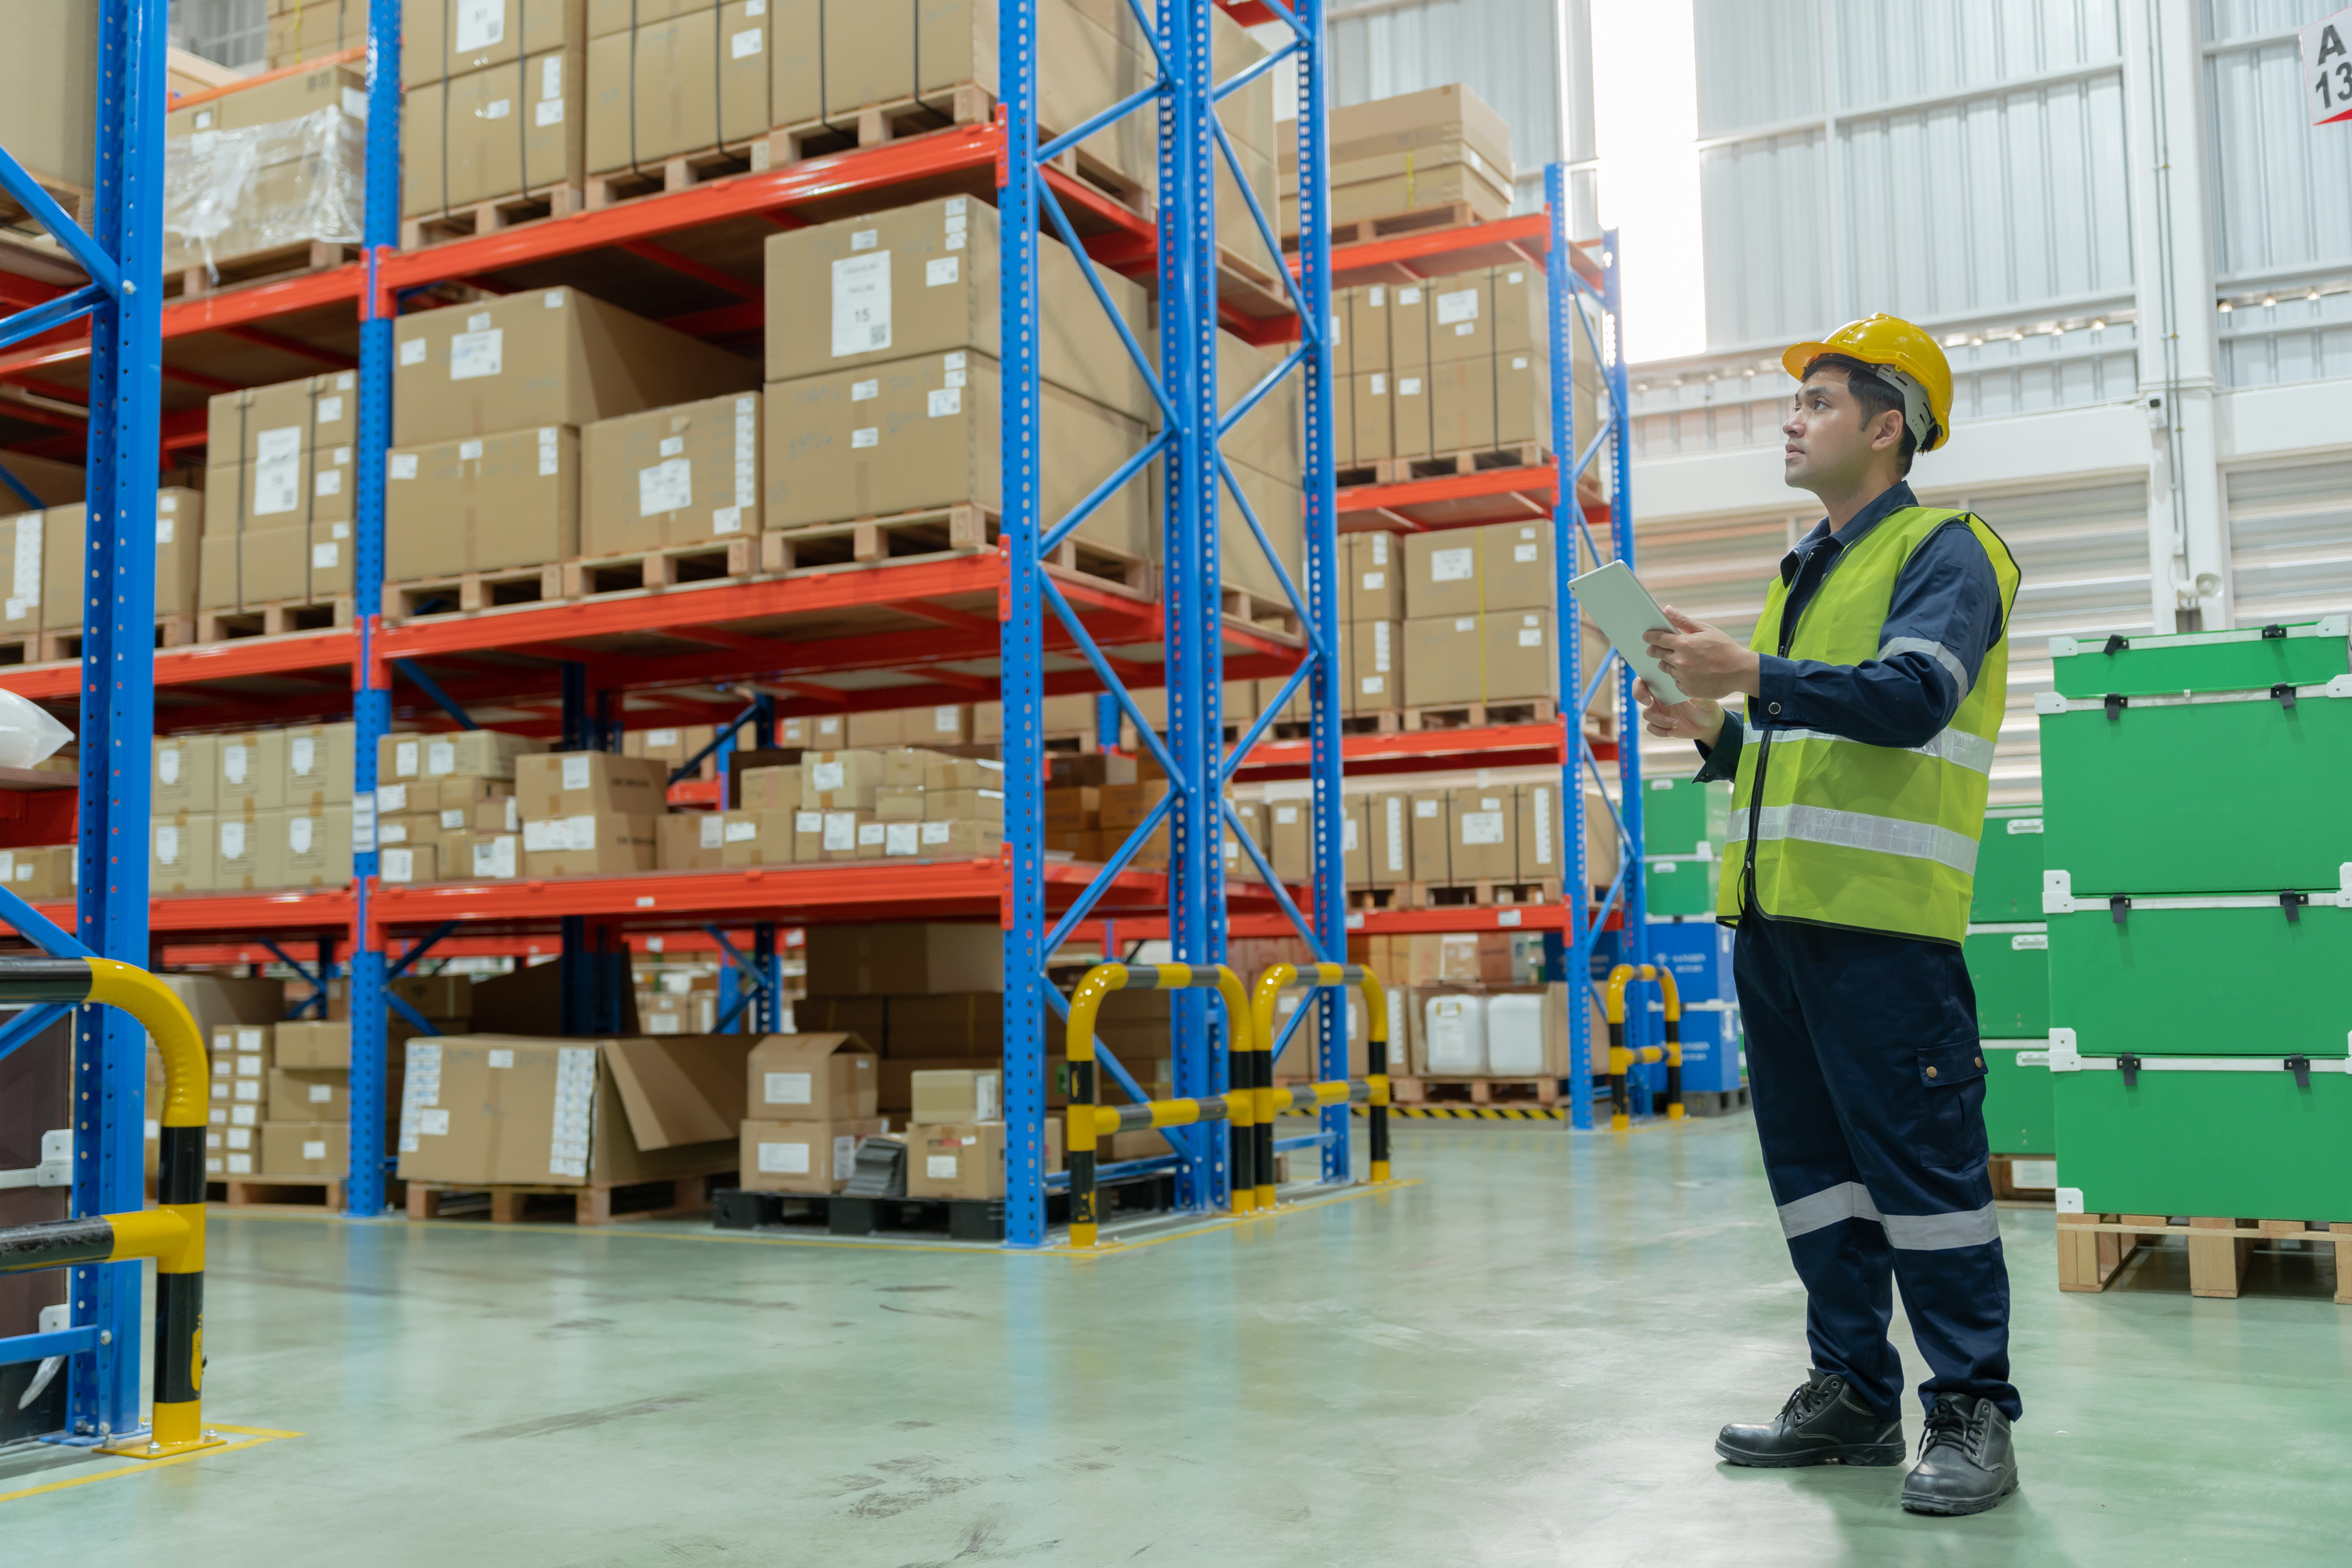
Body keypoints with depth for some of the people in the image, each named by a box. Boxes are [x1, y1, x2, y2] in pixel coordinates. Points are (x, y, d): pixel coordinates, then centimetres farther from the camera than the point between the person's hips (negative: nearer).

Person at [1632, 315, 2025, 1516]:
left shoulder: (1943, 550, -2)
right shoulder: (1801, 574, 23)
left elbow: (1913, 697, -20)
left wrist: (1756, 676, -27)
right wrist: (1720, 734, 9)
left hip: (1879, 919, -9)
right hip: (1771, 911, 9)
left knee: (1922, 1160, -5)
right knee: (1813, 1162, 11)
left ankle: (1972, 1412, 5)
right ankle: (1852, 1395, 21)